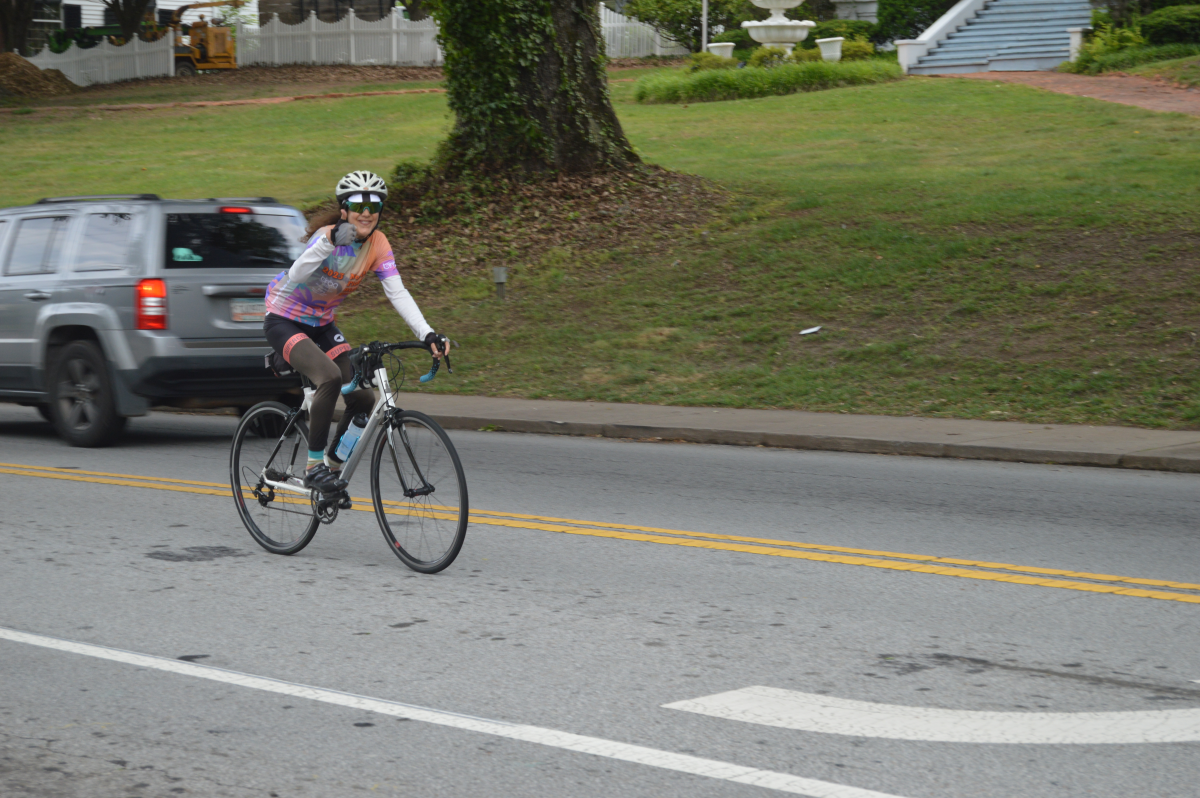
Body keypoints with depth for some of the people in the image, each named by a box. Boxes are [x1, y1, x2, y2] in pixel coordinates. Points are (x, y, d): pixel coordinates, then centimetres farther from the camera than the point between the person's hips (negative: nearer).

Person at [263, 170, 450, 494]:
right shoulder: (329, 234, -24)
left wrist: (427, 334, -28)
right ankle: (313, 466, -19)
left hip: (321, 324, 7)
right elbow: (297, 275, -40)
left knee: (363, 398, -5)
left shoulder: (377, 244, -7)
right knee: (330, 376, -31)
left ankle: (332, 462, 19)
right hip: (285, 321, -7)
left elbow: (398, 293, -14)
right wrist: (330, 242, -55)